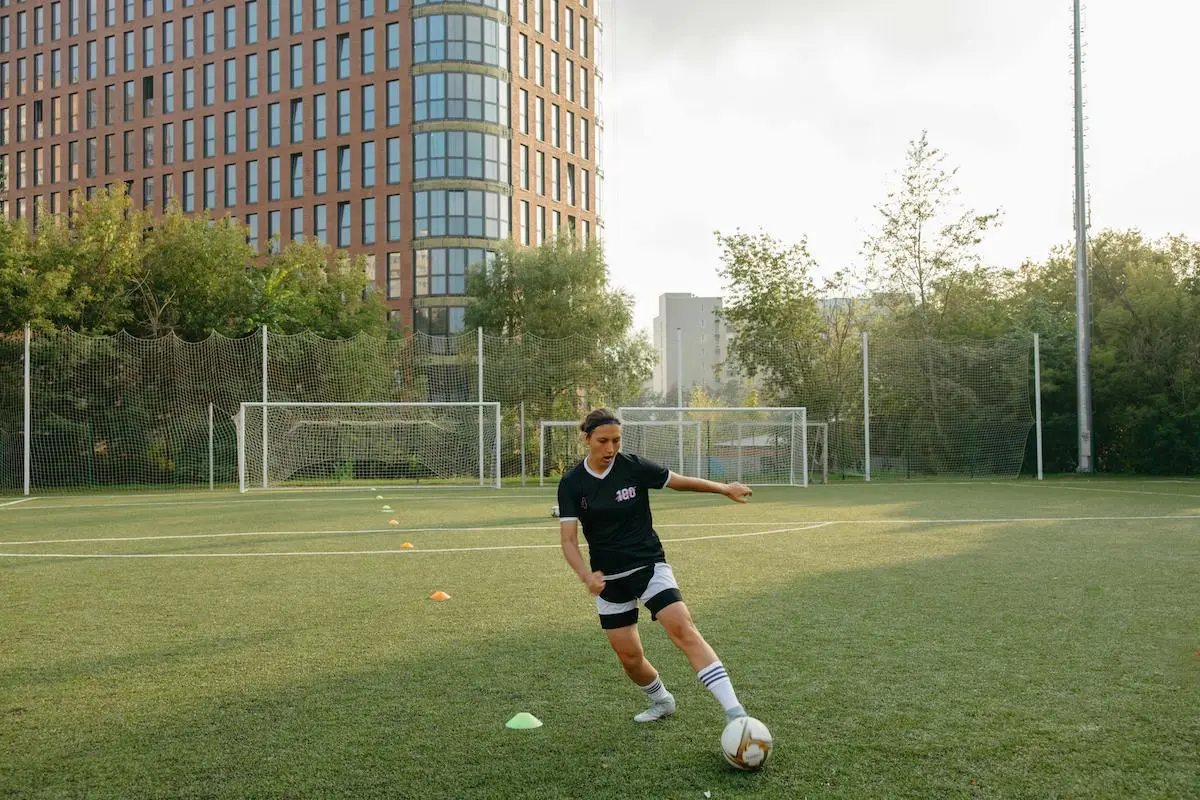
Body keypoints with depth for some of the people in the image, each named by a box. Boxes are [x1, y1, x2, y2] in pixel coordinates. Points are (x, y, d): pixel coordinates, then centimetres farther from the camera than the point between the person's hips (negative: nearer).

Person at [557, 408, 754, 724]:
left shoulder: (634, 467, -10)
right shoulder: (571, 484, -8)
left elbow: (680, 481, 7)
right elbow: (569, 540, -13)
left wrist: (725, 488, 10)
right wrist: (586, 575, -29)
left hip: (649, 566, -2)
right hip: (608, 577, 2)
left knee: (683, 630, -23)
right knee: (628, 655, 5)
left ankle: (735, 713, -27)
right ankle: (662, 701, 37)